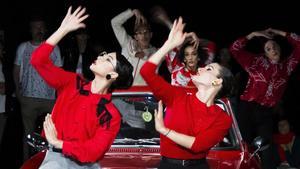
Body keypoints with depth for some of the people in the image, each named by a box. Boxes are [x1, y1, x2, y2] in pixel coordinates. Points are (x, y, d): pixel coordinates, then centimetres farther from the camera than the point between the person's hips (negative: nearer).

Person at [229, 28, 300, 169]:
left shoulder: (286, 66, 10)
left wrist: (278, 33, 8)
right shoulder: (256, 61, 6)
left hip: (266, 112, 2)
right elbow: (235, 48, 4)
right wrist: (254, 34, 3)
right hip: (247, 108, -2)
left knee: (265, 149, 0)